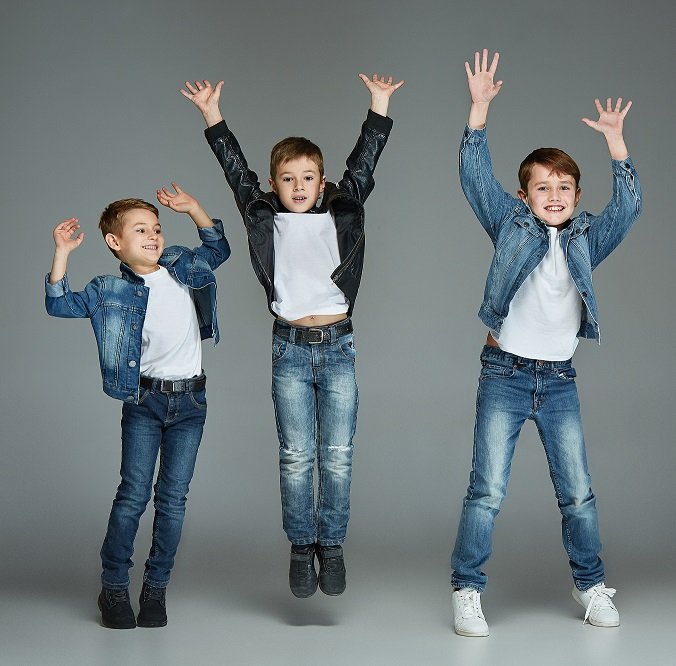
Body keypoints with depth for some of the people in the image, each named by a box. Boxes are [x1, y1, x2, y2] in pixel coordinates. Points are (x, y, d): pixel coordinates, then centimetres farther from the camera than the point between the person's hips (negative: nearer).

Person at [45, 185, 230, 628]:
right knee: (134, 494, -5)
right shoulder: (111, 291, -1)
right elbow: (60, 304, -4)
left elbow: (218, 248, 22)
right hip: (143, 399, -2)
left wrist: (193, 208, 9)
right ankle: (114, 588, 7)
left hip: (189, 398, 2)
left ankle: (156, 587, 12)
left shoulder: (184, 268, 6)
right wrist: (62, 252, -11)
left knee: (173, 496, 3)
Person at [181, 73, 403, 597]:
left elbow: (362, 167, 2)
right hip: (290, 347, 0)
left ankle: (332, 547, 11)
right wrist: (213, 117, -1)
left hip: (338, 344, 0)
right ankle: (302, 548, 12)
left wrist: (379, 110, -4)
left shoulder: (340, 215, 6)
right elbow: (237, 171, 3)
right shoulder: (267, 220, 5)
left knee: (338, 456, 1)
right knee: (297, 456, 2)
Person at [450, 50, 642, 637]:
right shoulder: (510, 225, 3)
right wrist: (480, 107, -15)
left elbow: (628, 206, -4)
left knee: (578, 491, 7)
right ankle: (467, 591, 2)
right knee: (487, 489, -5)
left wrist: (615, 140, -13)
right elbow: (475, 176, -5)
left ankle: (591, 584, 21)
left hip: (560, 380, 3)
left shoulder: (586, 239, 8)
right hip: (504, 373, -2)